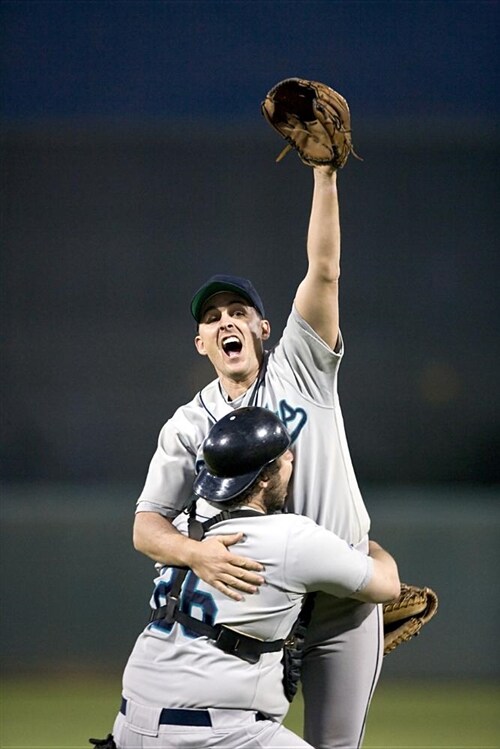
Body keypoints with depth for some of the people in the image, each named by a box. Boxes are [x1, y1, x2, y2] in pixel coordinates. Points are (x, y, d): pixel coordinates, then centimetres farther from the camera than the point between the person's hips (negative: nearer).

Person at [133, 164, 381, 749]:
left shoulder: (300, 368, -1)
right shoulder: (188, 427, 0)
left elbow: (324, 272, -13)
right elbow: (145, 527, -9)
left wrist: (324, 175, -22)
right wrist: (195, 554, -32)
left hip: (341, 603, -1)